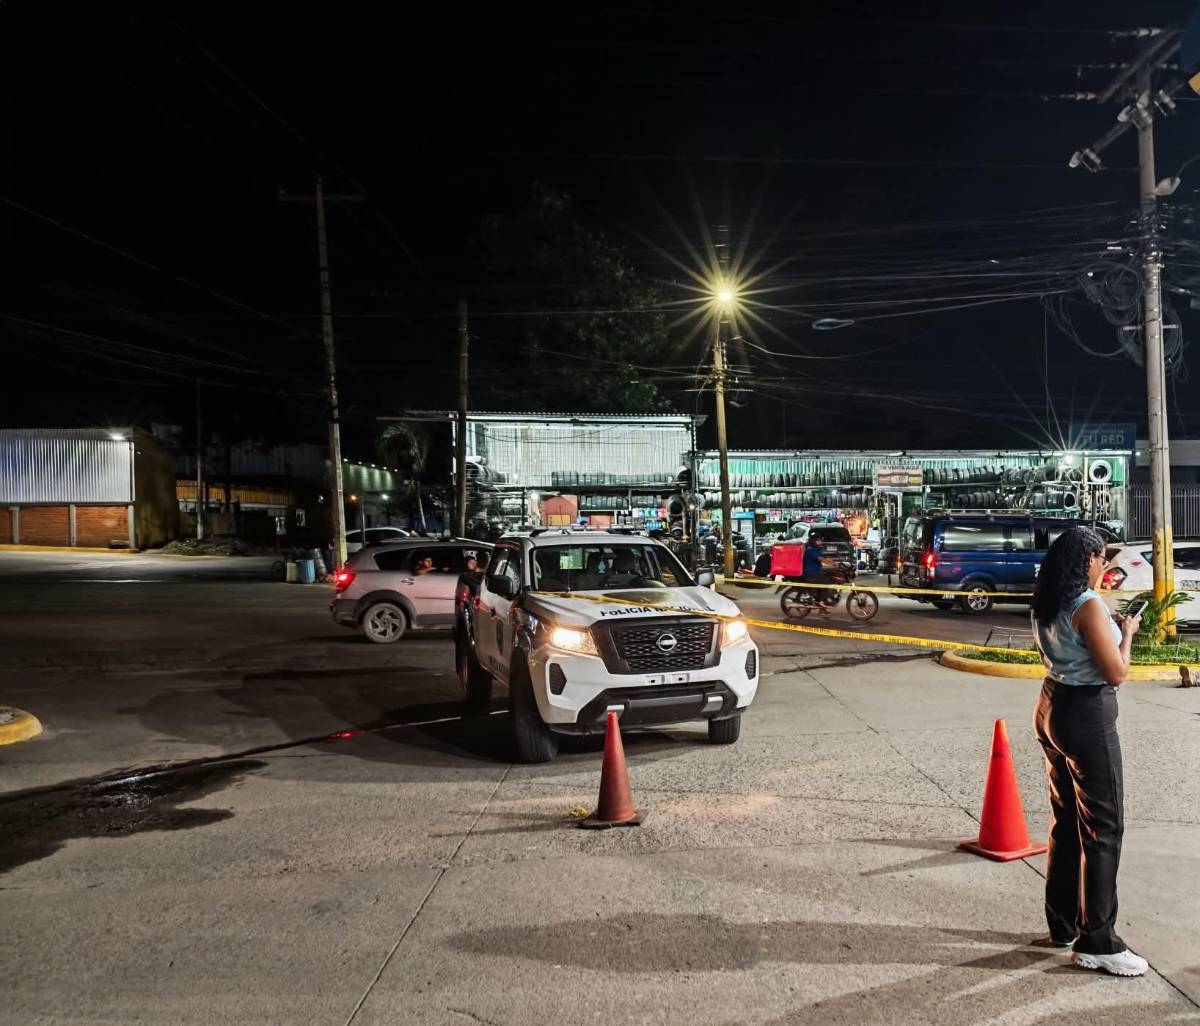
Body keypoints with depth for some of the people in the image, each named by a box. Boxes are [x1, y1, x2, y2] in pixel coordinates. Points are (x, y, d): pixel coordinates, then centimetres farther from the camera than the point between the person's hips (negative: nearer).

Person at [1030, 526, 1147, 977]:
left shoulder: (1046, 606, 8)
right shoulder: (1089, 606, -18)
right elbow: (1116, 673, -18)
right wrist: (1126, 633, -3)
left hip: (1052, 708, 9)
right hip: (1087, 716, -9)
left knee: (1066, 820, 17)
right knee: (1103, 827, -1)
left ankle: (1063, 924, 27)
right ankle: (1096, 943, 4)